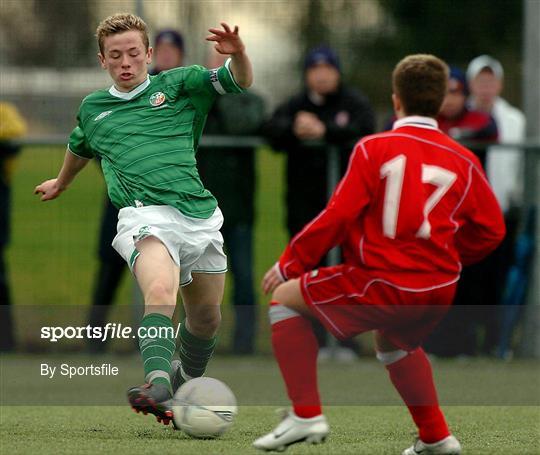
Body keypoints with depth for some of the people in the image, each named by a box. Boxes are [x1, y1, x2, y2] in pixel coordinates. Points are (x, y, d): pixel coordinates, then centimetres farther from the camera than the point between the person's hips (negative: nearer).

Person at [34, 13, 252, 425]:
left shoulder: (178, 85, 11)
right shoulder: (93, 108, 18)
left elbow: (240, 82, 0)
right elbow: (80, 148, 41)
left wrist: (237, 54, -22)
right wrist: (61, 183, 58)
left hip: (200, 214, 2)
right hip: (145, 216, -2)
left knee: (206, 317, 11)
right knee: (159, 292, -31)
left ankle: (188, 383, 39)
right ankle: (158, 383, -50)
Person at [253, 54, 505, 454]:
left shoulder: (373, 148, -6)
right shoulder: (464, 161, 4)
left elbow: (338, 217, -8)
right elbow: (490, 229, 8)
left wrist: (290, 264, 2)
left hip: (381, 286, -5)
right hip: (440, 291, 5)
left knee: (285, 298, 13)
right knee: (393, 340, 37)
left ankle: (307, 415, 4)